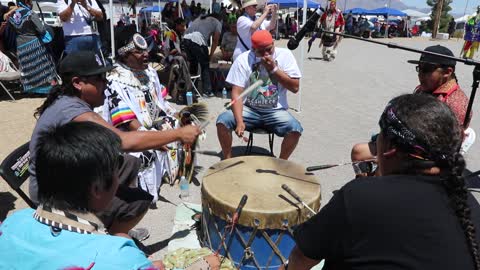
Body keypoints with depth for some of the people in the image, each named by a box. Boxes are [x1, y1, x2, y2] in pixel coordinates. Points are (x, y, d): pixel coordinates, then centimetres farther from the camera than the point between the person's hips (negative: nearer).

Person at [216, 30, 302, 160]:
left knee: (295, 129, -28)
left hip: (276, 110, 0)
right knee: (222, 121, -23)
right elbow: (236, 93, -11)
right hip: (249, 109, 0)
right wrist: (239, 121, -26)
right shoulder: (243, 59, -5)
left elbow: (295, 87, -6)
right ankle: (228, 161, -1)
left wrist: (274, 69, -16)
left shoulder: (284, 55, -3)